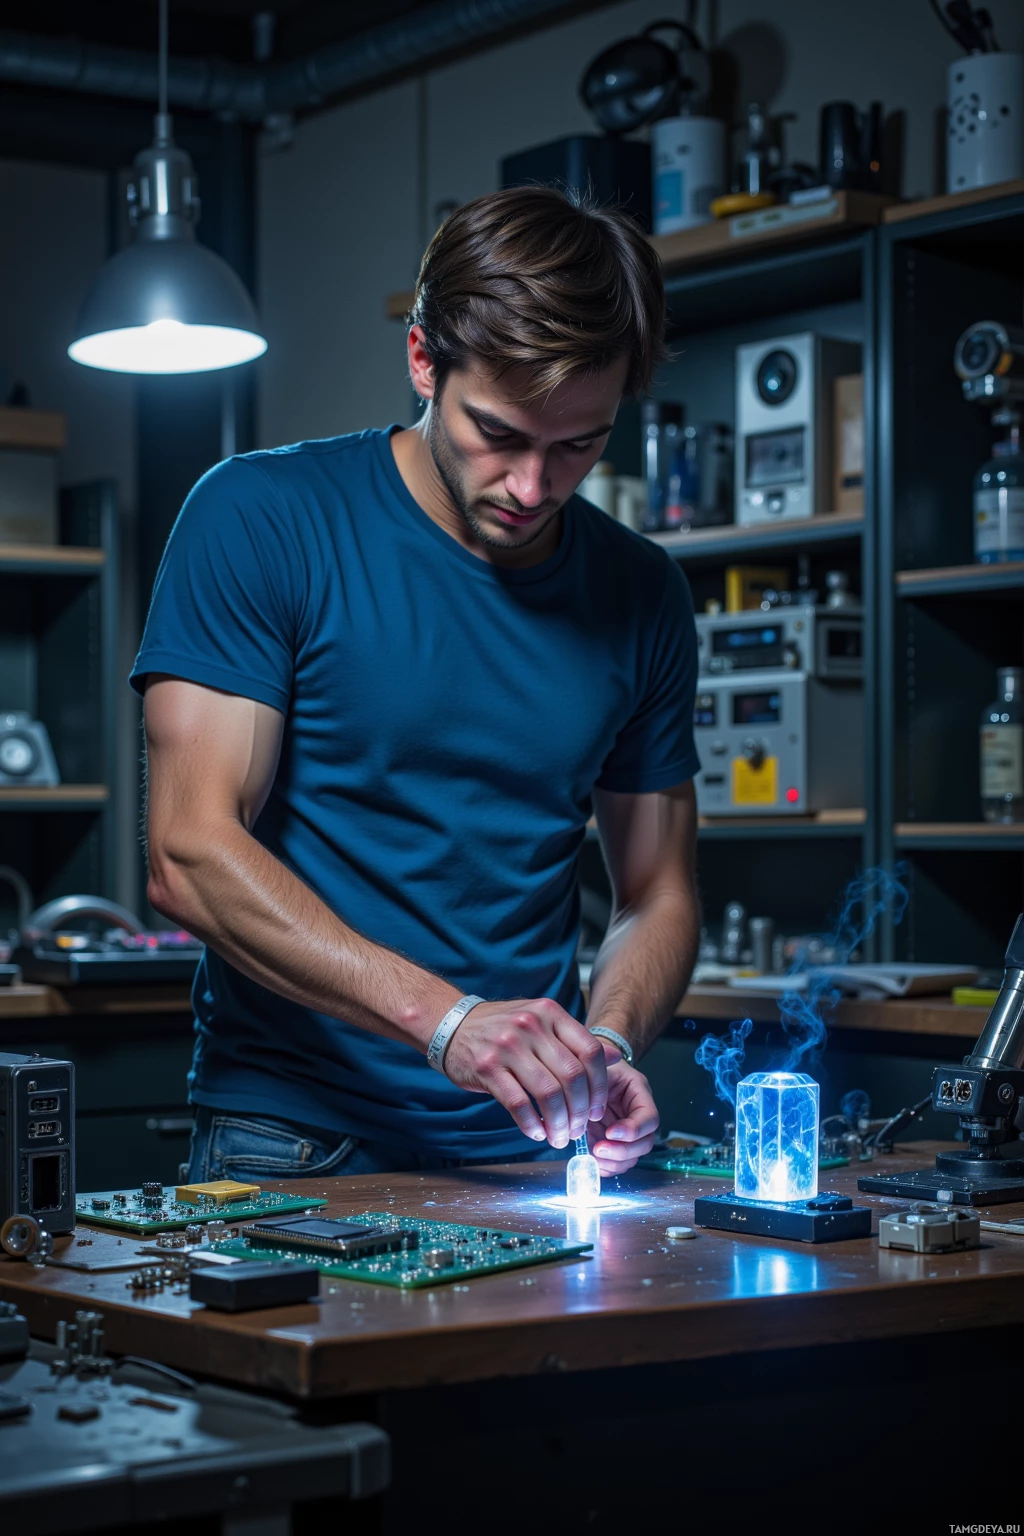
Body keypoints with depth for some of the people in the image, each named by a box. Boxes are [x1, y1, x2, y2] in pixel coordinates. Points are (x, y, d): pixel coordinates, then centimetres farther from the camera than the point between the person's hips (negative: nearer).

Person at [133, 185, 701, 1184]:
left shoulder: (642, 596, 9)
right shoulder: (260, 521, -5)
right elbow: (191, 854, -12)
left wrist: (607, 1047, -7)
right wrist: (446, 1018, -21)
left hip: (528, 1150, 4)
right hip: (292, 1136, -3)